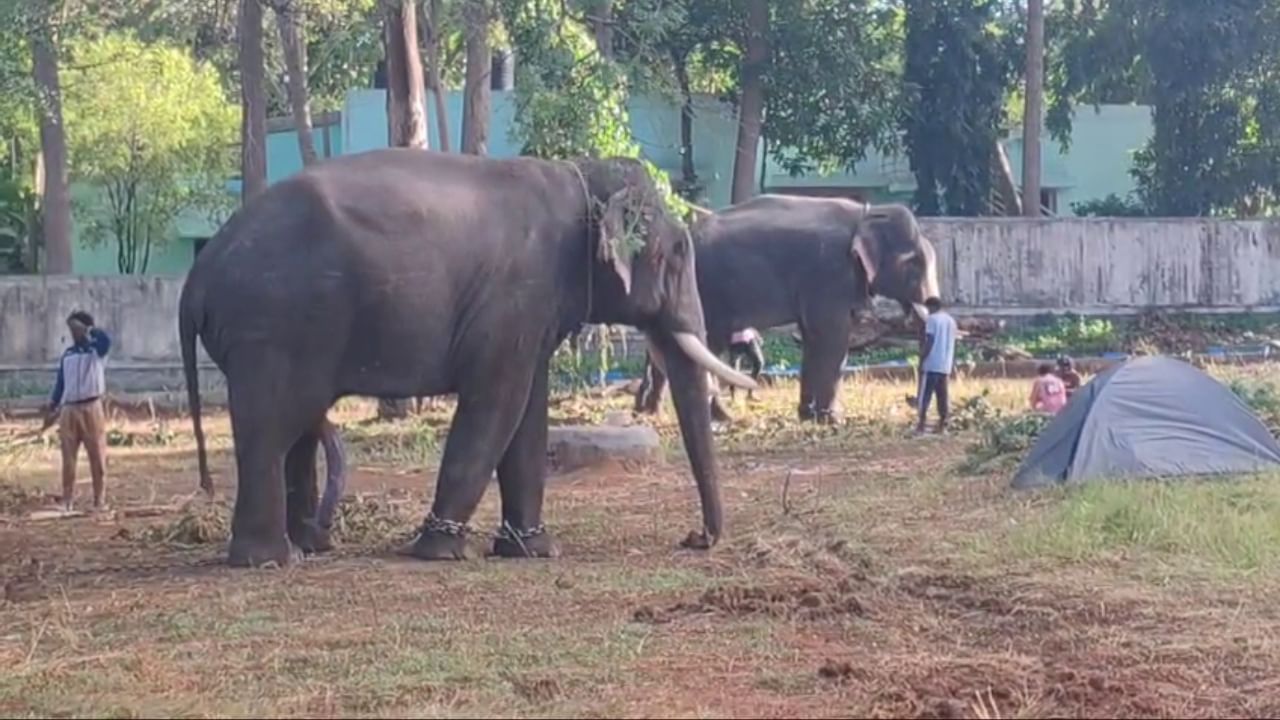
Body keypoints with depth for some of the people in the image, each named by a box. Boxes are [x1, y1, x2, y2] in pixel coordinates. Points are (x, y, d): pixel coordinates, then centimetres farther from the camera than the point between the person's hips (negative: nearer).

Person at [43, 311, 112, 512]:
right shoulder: (67, 355, 13)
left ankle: (99, 500, 5)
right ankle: (67, 500, 6)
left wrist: (85, 329, -15)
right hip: (69, 410, 4)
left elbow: (106, 339, -24)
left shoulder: (97, 350, 1)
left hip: (91, 408, -4)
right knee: (68, 457, 3)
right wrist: (52, 409, 7)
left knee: (97, 456, 0)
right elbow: (60, 383, 14)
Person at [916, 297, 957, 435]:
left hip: (931, 364, -6)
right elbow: (952, 344, 17)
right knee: (942, 395, 8)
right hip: (945, 365, 6)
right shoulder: (951, 320, 14)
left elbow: (929, 342, -13)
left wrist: (921, 360, -10)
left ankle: (921, 426, -8)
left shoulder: (932, 319, -7)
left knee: (925, 395, -4)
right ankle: (942, 426, 7)